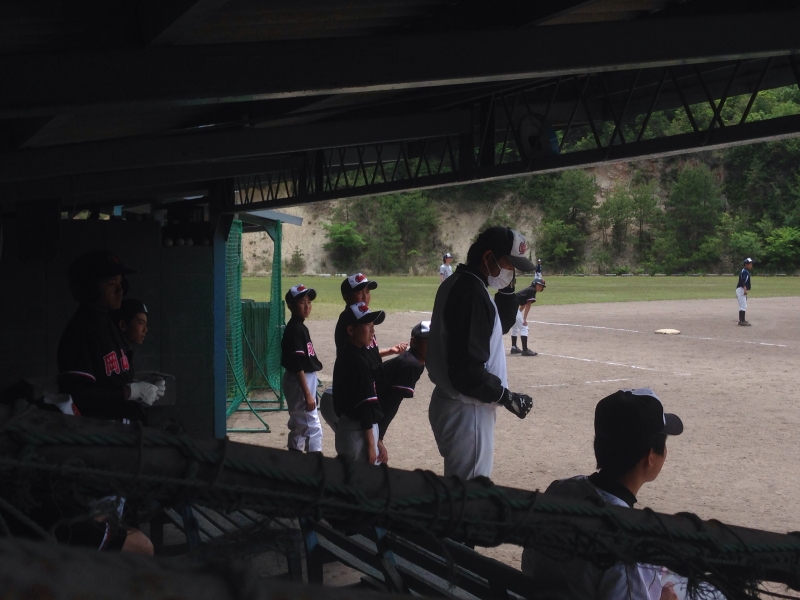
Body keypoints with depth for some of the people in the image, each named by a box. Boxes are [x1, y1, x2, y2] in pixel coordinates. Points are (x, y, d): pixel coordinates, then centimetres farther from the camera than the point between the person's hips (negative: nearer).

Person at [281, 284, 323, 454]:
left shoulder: (300, 327, 10)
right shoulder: (294, 329, -19)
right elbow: (297, 365, -23)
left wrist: (309, 390, 20)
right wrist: (307, 394, -24)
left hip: (306, 379, 10)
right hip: (299, 382, -10)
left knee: (299, 424, 18)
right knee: (313, 426, -7)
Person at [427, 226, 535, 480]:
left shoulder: (460, 283, 8)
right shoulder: (471, 292, -23)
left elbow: (500, 326, 23)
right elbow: (466, 370, -27)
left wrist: (507, 289, 7)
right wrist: (506, 396, -16)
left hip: (456, 403, 10)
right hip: (466, 410, -10)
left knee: (458, 486, 22)